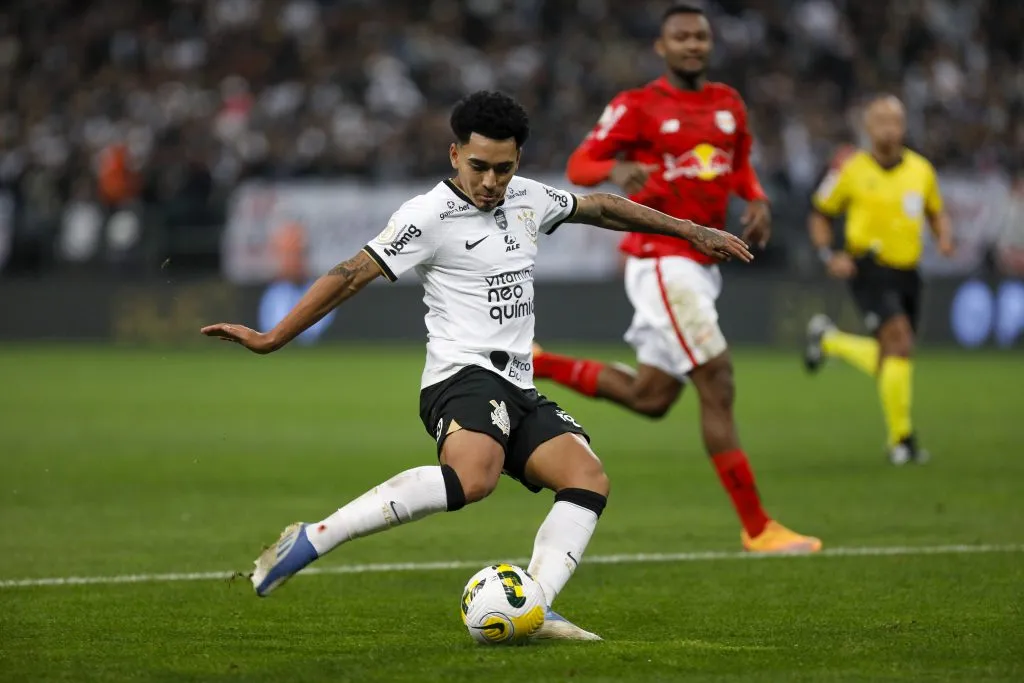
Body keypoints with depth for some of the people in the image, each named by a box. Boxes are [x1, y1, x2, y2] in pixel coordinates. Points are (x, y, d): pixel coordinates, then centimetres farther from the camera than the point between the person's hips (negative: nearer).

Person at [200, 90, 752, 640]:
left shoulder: (526, 199, 15)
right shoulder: (429, 216, -6)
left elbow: (601, 208, 30)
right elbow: (353, 275, -8)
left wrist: (691, 231, 34)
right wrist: (271, 339, -11)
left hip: (517, 388, 8)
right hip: (463, 377, -8)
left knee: (589, 480, -15)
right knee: (473, 477, -37)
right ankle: (311, 540, -33)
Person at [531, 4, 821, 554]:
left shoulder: (728, 103, 11)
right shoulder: (637, 107, -6)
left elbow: (740, 166, 25)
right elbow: (579, 165, -5)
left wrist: (757, 200, 3)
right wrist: (617, 169, -27)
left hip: (701, 265, 8)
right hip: (660, 258, -8)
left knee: (651, 396, 13)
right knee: (717, 387, -10)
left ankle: (533, 364, 26)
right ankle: (757, 529, -5)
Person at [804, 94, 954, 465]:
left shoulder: (921, 169, 6)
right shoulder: (852, 171, -5)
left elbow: (936, 211, 20)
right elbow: (819, 214, 6)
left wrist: (944, 236, -1)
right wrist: (829, 254, -9)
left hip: (907, 273, 6)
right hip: (870, 269, -5)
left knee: (889, 360, 13)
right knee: (900, 345, -21)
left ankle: (829, 340, 41)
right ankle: (901, 439, -11)